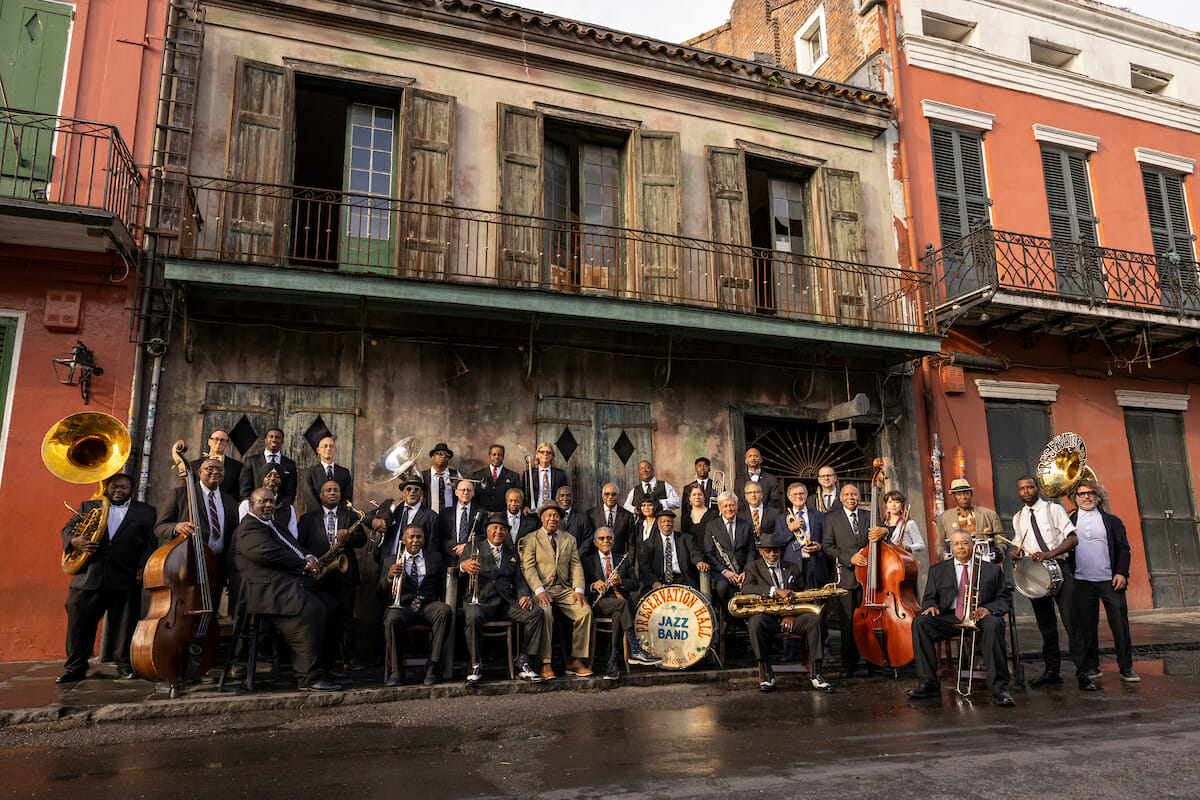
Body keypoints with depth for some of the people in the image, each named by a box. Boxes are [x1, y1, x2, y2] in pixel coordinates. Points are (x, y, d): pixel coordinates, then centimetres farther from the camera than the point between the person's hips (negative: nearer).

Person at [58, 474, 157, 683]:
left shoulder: (146, 512, 12)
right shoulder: (88, 507, 17)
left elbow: (151, 543, 8)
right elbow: (68, 528, 11)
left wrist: (143, 566, -5)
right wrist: (74, 541, -11)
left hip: (126, 580, -1)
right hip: (88, 578, 1)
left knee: (124, 626, 2)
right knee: (78, 622, 2)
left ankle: (125, 667, 12)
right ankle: (75, 669, 15)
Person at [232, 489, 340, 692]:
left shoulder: (272, 527, 29)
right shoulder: (248, 527, -2)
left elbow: (294, 548, 30)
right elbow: (268, 554, -17)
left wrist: (309, 557, 5)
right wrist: (304, 566, -9)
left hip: (288, 586, 10)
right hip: (267, 590, -10)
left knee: (324, 608, -9)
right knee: (308, 611, -28)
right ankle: (309, 678, -23)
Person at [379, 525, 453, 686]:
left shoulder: (435, 557, 19)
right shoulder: (390, 560, 15)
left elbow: (443, 588, 17)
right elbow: (381, 594, 8)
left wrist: (441, 603, -3)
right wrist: (389, 576, -12)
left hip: (429, 605, 1)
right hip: (402, 606, -1)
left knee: (445, 611, -33)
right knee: (392, 621, -35)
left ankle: (433, 666, -25)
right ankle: (396, 671, -18)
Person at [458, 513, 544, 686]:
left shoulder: (512, 553, 23)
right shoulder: (474, 548, 14)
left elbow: (518, 580, 18)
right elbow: (459, 565, -1)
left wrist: (524, 595, -4)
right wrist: (464, 566, -27)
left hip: (505, 602, 3)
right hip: (479, 600, -3)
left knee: (535, 614, -20)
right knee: (473, 617, -37)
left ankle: (523, 664, -13)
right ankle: (476, 666, -20)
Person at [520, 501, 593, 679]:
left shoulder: (569, 539, 18)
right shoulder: (531, 539, 7)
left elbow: (576, 566, 10)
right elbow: (528, 567, -4)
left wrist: (578, 590, -7)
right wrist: (539, 591, -19)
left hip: (565, 589, 4)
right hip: (542, 589, -3)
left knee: (585, 610, -21)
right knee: (545, 613, -34)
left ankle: (575, 661, -11)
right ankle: (545, 664, -23)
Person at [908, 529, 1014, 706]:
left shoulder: (992, 569, 17)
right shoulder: (937, 570, 19)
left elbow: (1005, 599, 11)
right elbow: (929, 597, 18)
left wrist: (988, 609, -11)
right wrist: (931, 606, -8)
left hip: (979, 618, -1)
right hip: (949, 618, 2)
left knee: (994, 624, -36)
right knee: (920, 622, -27)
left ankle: (999, 688, -32)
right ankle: (928, 683, -24)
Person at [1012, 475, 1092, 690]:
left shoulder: (1053, 509, 0)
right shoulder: (1018, 519, 13)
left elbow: (1073, 539, -7)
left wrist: (1049, 554, -21)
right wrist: (1016, 554, -1)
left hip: (1059, 569, -4)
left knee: (1071, 622, -9)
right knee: (1045, 625, 9)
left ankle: (1082, 673, -5)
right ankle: (1052, 671, 16)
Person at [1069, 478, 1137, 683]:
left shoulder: (1112, 521, 10)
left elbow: (1123, 548, 6)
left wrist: (1121, 573, -7)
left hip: (1110, 581, 0)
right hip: (1082, 582, 0)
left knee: (1120, 624, -1)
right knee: (1086, 626, 4)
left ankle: (1126, 668, 10)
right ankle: (1091, 668, 14)